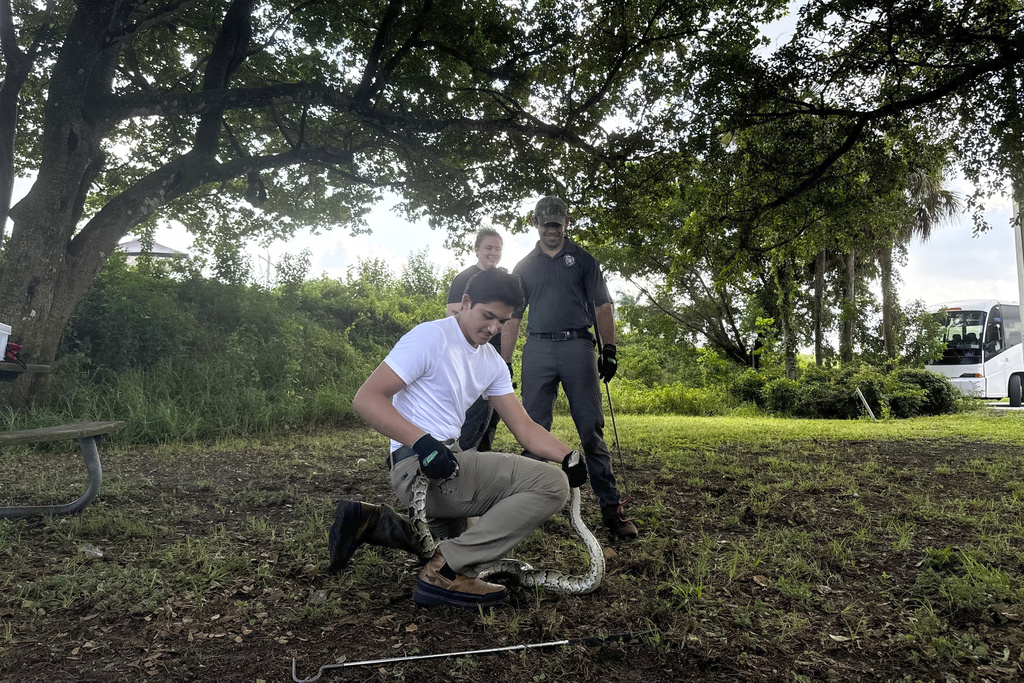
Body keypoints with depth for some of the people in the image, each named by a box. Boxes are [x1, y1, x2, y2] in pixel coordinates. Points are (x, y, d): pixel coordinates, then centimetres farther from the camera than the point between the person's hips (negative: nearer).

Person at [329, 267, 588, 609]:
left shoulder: (492, 362, 13)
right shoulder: (431, 337, -11)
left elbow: (524, 428, 9)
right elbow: (366, 398, -18)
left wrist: (570, 458, -8)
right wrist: (421, 441, -31)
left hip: (447, 460, 9)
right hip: (420, 465, -9)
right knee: (551, 484, -16)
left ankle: (369, 521, 17)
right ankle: (446, 572, -14)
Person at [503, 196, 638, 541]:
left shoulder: (582, 260, 12)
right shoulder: (524, 267, 16)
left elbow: (602, 307, 7)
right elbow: (512, 318, 14)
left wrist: (609, 349, -4)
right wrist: (504, 363, 7)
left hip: (577, 347, -2)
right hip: (537, 350, 2)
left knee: (591, 430, -4)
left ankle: (611, 508, -2)